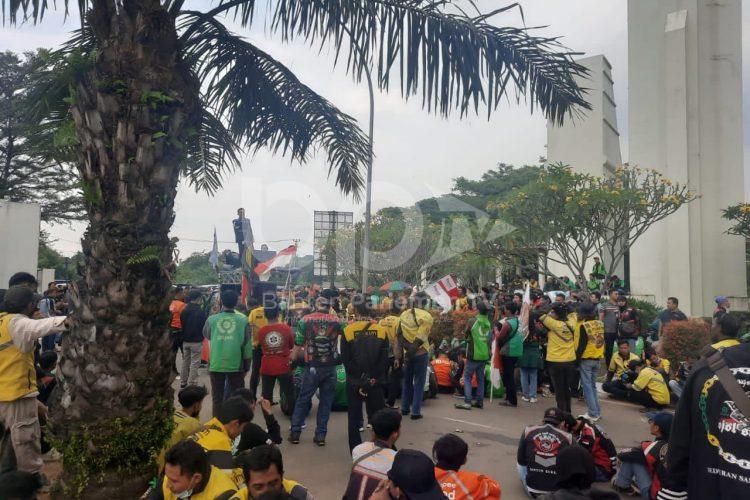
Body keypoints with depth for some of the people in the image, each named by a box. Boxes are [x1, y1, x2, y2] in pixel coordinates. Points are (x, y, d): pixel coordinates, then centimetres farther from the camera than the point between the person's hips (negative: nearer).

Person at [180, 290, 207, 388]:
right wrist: (201, 337, 6)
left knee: (185, 361, 17)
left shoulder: (184, 311, 4)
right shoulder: (200, 311, -17)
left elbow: (182, 324, 12)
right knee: (194, 363, 0)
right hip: (196, 341, -7)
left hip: (185, 341, 7)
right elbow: (204, 326, -12)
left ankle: (183, 382, 25)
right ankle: (191, 384, 1)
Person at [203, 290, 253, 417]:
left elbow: (206, 335, 17)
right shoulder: (243, 321, -6)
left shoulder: (211, 319, -4)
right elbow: (247, 345, -2)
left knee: (217, 398, 12)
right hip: (236, 365, -1)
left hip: (215, 365, 1)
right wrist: (246, 367, 8)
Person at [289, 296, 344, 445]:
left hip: (313, 367, 0)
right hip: (331, 367, 1)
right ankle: (320, 435, 14)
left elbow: (299, 342, 0)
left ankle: (295, 433, 17)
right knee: (326, 401, 11)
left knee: (303, 400, 13)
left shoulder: (305, 320, -4)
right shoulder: (337, 321, -2)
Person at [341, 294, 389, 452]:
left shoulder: (348, 331, -8)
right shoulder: (381, 331, -5)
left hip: (354, 383, -1)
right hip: (376, 384, 1)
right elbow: (384, 360, -4)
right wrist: (374, 380, 2)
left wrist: (359, 382, -3)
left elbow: (345, 360, -8)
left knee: (354, 418, 10)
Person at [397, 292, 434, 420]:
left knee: (407, 381, 18)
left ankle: (405, 408, 27)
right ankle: (415, 412, 6)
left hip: (407, 353, 5)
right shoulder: (426, 316, -14)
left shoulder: (404, 314, 2)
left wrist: (400, 351, 5)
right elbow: (421, 338, -19)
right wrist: (412, 350, -13)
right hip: (420, 353, -5)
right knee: (419, 383, 4)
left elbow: (400, 334, 2)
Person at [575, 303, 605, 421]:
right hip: (598, 358, 6)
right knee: (593, 385, 17)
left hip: (586, 359, -6)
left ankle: (593, 414, 1)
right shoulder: (600, 323, 1)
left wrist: (577, 358, -10)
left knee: (587, 386, 0)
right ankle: (597, 411, 21)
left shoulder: (584, 326, -16)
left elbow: (581, 345, -16)